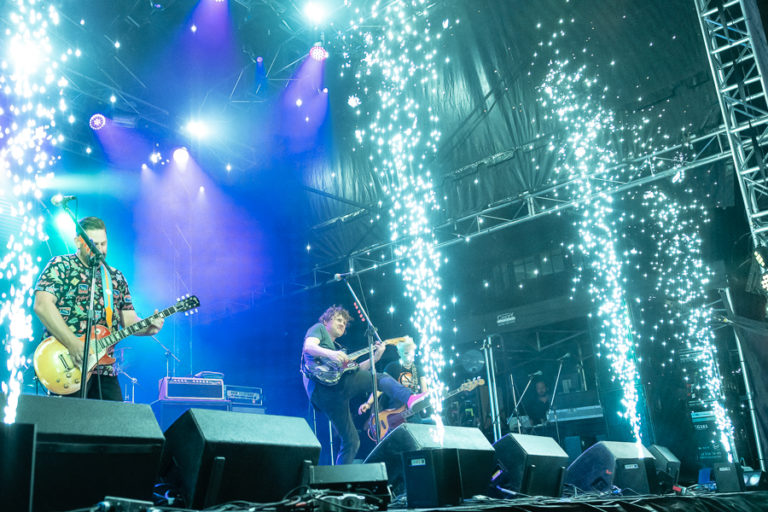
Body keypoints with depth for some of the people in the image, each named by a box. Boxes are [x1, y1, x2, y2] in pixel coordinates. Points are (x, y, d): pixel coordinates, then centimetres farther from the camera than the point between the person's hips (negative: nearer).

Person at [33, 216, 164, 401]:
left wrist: (148, 328, -8)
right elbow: (42, 305, -14)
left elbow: (129, 320, 15)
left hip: (105, 368, 6)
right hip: (68, 366, -5)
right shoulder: (61, 266, 0)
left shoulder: (116, 277, 17)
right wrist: (73, 344, -21)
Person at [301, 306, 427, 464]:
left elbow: (354, 369, 28)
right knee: (381, 378, -9)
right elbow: (309, 347, -7)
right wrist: (330, 354, -24)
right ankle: (409, 398, -32)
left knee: (351, 441, 11)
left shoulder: (336, 348, 40)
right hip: (324, 384, -9)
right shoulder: (319, 328, 16)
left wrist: (375, 357, 21)